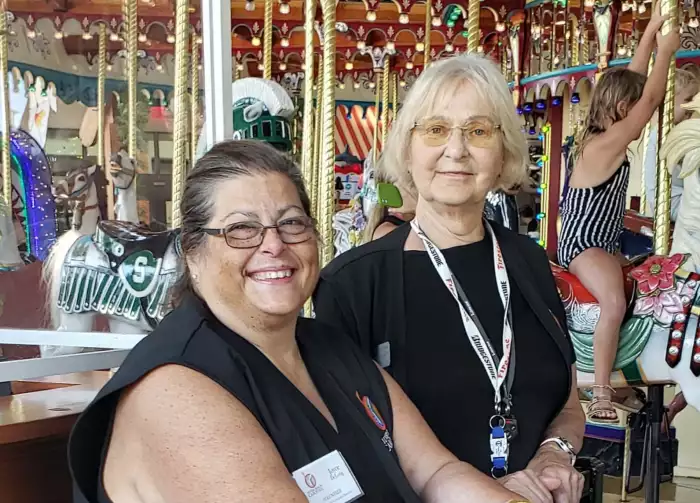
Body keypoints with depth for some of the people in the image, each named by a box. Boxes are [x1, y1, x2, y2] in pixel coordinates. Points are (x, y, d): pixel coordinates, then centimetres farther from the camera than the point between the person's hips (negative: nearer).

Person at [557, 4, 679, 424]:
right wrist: (666, 51, -9)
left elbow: (633, 81, 10)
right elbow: (650, 99, -20)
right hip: (583, 246, -11)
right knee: (616, 303, -31)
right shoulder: (606, 144, -20)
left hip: (603, 244, 11)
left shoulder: (600, 135, 5)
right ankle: (601, 397, -30)